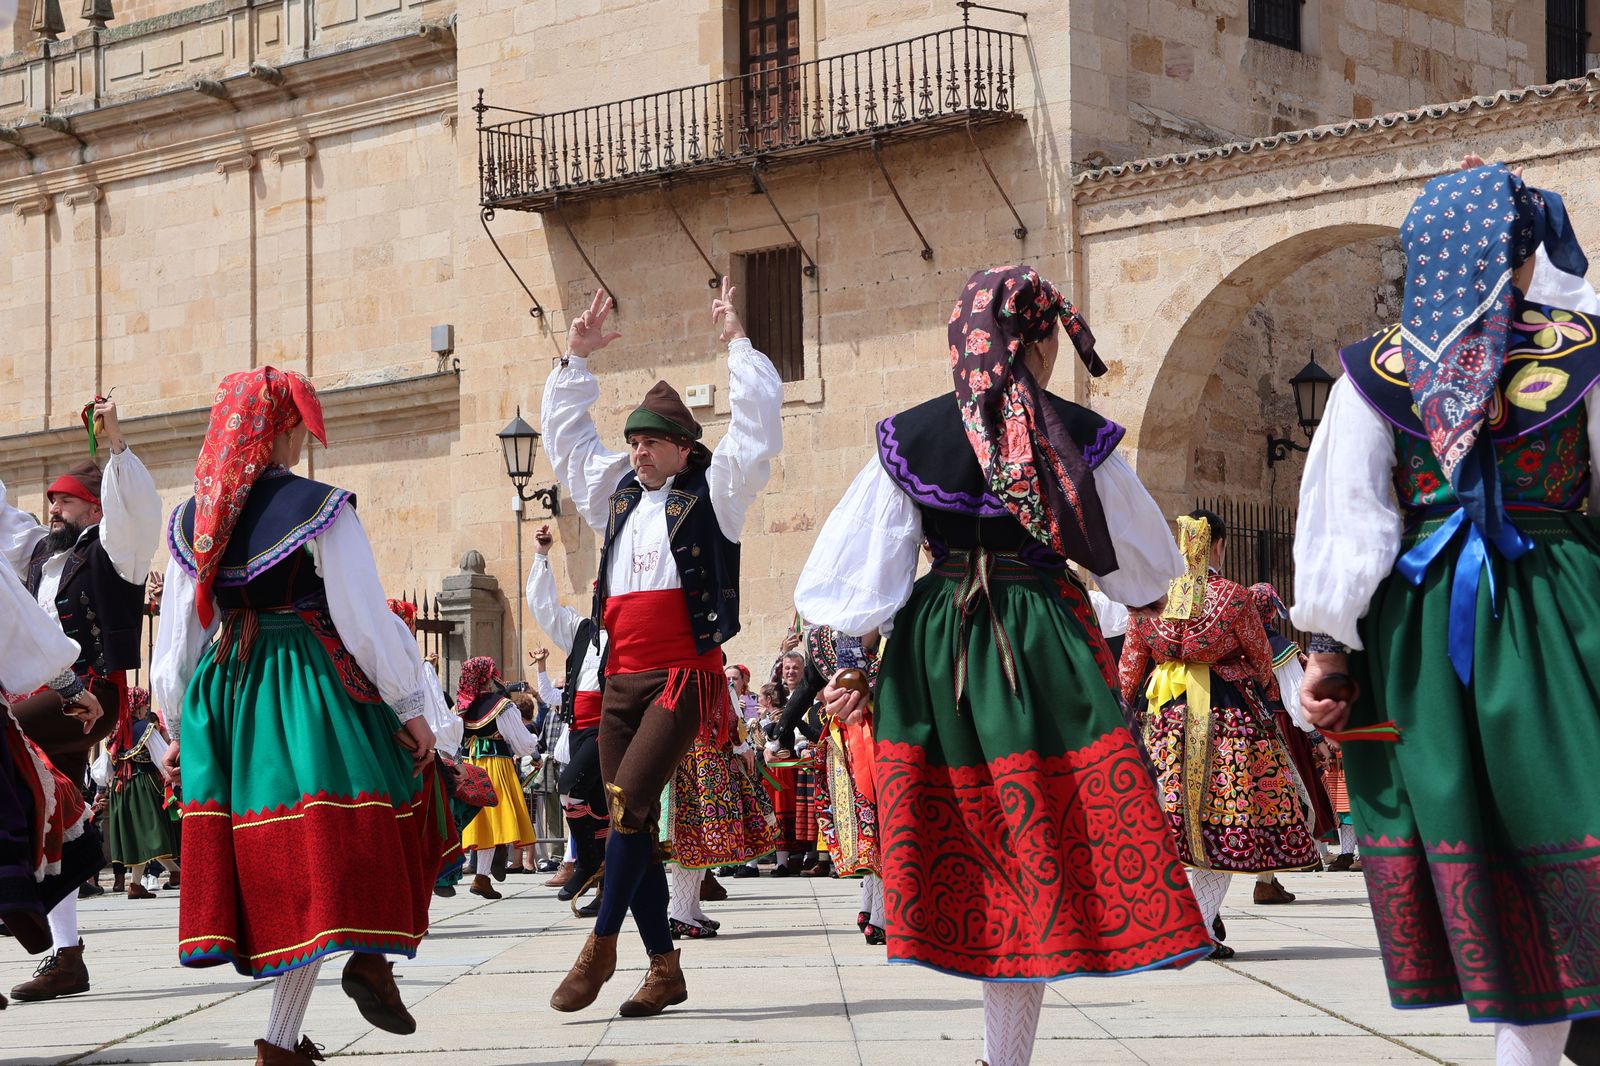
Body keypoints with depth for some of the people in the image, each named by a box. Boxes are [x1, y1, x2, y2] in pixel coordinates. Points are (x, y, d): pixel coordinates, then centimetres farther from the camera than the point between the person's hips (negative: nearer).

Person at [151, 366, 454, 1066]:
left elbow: (177, 635, 11)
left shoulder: (193, 517, 8)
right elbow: (365, 620, -10)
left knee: (264, 856, 8)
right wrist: (411, 709, -2)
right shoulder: (318, 508, -7)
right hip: (314, 690, -5)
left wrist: (180, 730, 19)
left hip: (223, 695, 5)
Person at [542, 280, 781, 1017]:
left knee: (630, 800, -18)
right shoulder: (617, 494, 19)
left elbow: (758, 428, -8)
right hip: (621, 676, 6)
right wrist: (577, 360, 20)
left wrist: (738, 345, -7)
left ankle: (601, 944, -8)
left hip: (684, 675, -6)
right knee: (631, 818, 4)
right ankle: (665, 970, 10)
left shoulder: (713, 492, 3)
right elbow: (564, 433, 26)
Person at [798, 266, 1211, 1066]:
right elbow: (1148, 569, 7)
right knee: (1041, 849, 2)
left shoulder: (910, 435, -1)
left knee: (975, 845, 12)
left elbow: (862, 569, -1)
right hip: (1047, 649, -2)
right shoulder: (1077, 436, -4)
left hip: (933, 650, 2)